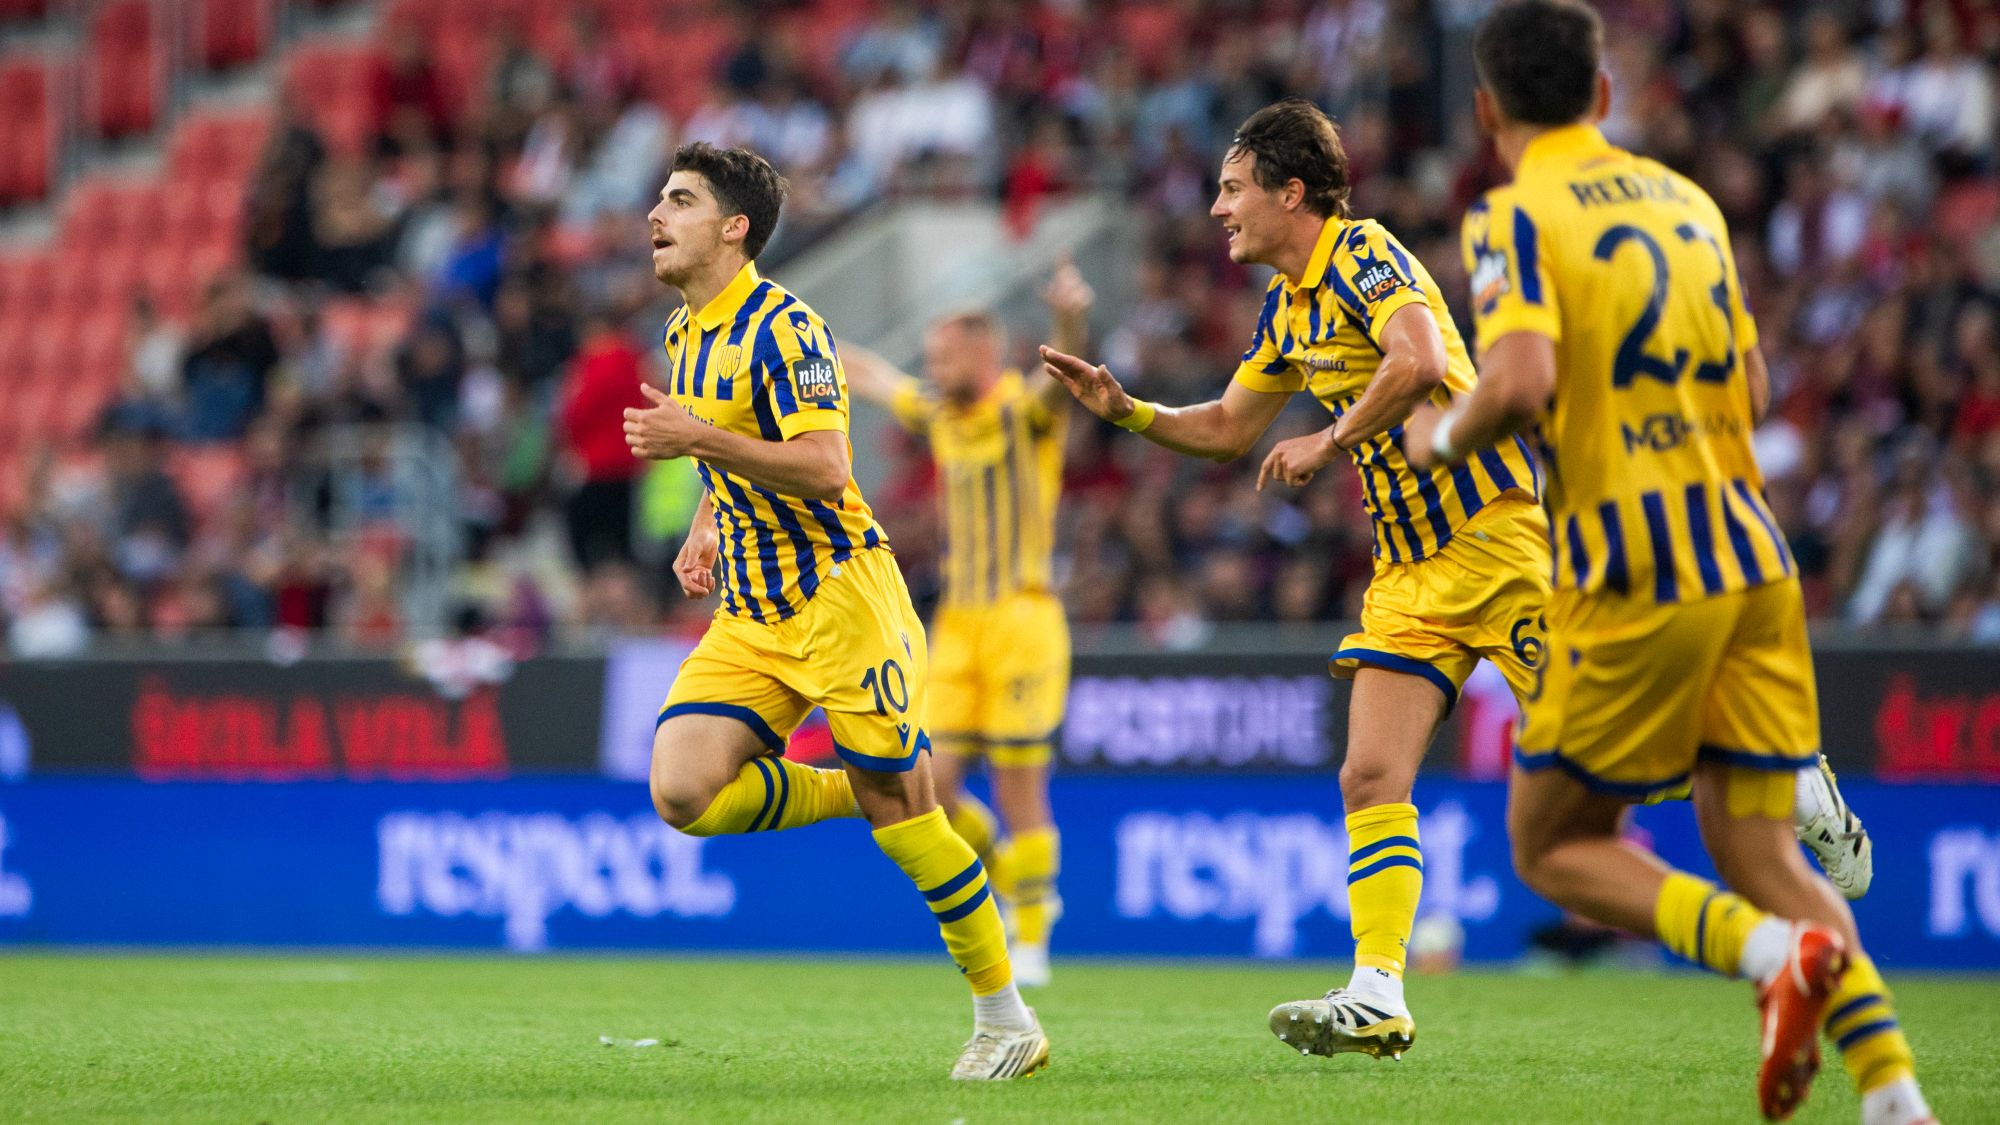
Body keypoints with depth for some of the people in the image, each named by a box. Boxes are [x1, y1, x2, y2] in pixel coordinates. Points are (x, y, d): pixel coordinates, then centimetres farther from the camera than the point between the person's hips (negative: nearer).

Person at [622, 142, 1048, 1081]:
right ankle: (848, 793, 13)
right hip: (751, 613, 8)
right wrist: (705, 533, 12)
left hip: (839, 597, -8)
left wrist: (700, 440, -26)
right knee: (683, 793, -12)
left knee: (901, 811, -4)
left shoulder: (781, 327, -14)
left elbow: (826, 470, -23)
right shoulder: (685, 332, 13)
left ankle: (1005, 1019, 8)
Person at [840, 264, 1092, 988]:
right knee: (934, 788, -2)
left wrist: (1070, 319, -50)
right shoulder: (943, 418, 15)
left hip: (1022, 618, -6)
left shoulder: (1026, 410, -5)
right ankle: (1017, 886, 21)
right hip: (957, 623, 6)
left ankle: (1031, 943, 3)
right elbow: (884, 384, 37)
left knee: (1019, 788, -6)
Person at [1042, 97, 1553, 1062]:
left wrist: (1332, 441, -23)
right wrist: (1125, 410, 12)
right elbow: (1228, 428, 26)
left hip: (1489, 529, -9)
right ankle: (1376, 998, -9)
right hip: (1410, 563, 9)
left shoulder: (1365, 256, -14)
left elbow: (1420, 363, -32)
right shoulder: (1288, 305, 14)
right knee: (1371, 777, -5)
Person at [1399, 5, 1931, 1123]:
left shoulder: (1518, 218, -5)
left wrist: (1445, 436, -1)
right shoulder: (1689, 201, 15)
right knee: (1763, 856, 9)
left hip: (1639, 577, -6)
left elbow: (1521, 383, -21)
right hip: (1753, 557, 6)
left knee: (1553, 846, 9)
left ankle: (1775, 951, -15)